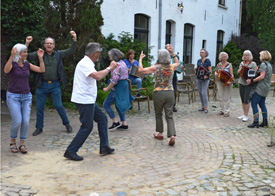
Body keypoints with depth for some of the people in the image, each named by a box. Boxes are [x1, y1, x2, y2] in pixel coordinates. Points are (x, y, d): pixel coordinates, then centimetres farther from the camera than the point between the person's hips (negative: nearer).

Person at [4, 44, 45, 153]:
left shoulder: (27, 64, 7)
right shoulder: (11, 64, -7)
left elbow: (42, 70, 2)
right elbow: (6, 71, -32)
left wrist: (40, 58, -9)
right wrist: (12, 56, -43)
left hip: (26, 96, 4)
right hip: (13, 96, -4)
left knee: (26, 121, -5)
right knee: (17, 122, -10)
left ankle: (22, 144, 11)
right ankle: (12, 141, 16)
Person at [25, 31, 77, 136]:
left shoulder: (58, 54, 5)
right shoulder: (39, 54, 2)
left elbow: (71, 51, 2)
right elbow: (26, 56, -2)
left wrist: (74, 39, -10)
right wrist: (27, 44, -13)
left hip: (55, 85, -1)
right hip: (42, 85, 1)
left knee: (58, 105, 0)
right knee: (39, 107, 6)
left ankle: (67, 124, 19)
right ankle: (39, 127, 21)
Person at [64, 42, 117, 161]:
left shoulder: (87, 63, 15)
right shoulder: (85, 63, -18)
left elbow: (96, 76, 27)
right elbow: (98, 76, -32)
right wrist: (110, 68, -20)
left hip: (89, 100, 11)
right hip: (84, 101, -11)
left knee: (102, 118, 14)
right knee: (87, 127, -5)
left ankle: (104, 147, 19)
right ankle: (71, 152, 4)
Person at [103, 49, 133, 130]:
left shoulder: (117, 65, -19)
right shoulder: (123, 63, 10)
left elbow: (114, 80, -23)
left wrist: (107, 88, -13)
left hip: (118, 87, -10)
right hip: (124, 85, 10)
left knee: (106, 104, 1)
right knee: (118, 105, 18)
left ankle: (115, 122, 2)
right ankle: (124, 124, 19)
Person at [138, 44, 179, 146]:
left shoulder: (156, 67, -9)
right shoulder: (172, 67, 2)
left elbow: (141, 70, -2)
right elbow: (177, 62, 27)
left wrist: (140, 59, 12)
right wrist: (172, 52, 23)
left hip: (158, 93, -3)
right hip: (170, 93, 3)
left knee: (158, 115, 18)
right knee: (169, 116, 5)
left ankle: (160, 134, 30)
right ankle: (172, 136, -10)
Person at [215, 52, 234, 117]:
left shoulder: (229, 65, -5)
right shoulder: (218, 65, 5)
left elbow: (231, 74, -12)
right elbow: (216, 71, 21)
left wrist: (230, 81, -28)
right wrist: (216, 74, -3)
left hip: (227, 82, -4)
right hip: (220, 82, 4)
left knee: (227, 97, -1)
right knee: (221, 97, 8)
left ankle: (226, 111, 5)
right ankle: (222, 110, 18)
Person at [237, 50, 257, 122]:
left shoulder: (253, 64, -3)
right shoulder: (242, 63, 13)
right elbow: (238, 72, 11)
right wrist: (241, 68, -7)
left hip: (249, 84, -5)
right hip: (241, 83, 6)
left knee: (246, 100, -8)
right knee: (243, 100, 9)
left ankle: (246, 116, 0)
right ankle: (244, 114, 19)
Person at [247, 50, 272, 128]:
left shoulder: (263, 64, -12)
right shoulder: (269, 65, 17)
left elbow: (262, 76, -20)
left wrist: (252, 80, -18)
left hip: (261, 87, -10)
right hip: (266, 87, 10)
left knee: (254, 103, -9)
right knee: (262, 104, 14)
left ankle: (256, 122, -13)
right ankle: (265, 121, 14)